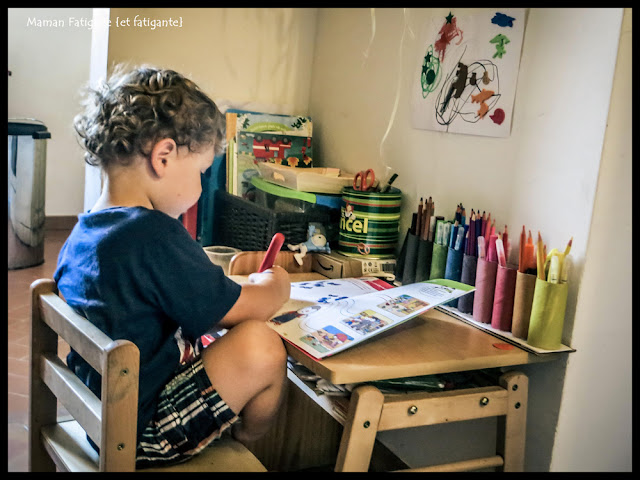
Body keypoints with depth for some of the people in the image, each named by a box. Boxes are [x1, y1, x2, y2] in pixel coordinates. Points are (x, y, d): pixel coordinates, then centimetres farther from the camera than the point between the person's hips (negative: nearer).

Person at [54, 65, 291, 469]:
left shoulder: (80, 235, 6)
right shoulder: (155, 236, -24)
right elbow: (240, 309, -15)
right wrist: (274, 286, 7)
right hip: (143, 437, -10)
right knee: (259, 346, -17)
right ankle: (248, 442, 10)